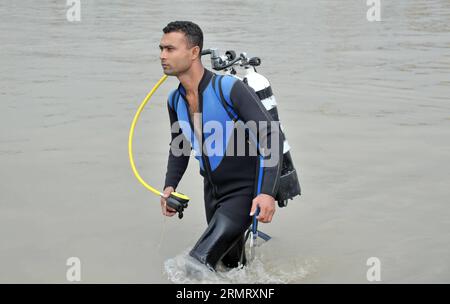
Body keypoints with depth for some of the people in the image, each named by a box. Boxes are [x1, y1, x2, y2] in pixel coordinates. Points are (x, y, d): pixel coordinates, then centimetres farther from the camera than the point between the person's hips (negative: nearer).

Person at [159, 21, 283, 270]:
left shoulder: (229, 88, -22)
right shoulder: (175, 100, -1)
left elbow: (271, 136, -24)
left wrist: (268, 192, -32)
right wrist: (169, 186, 1)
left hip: (243, 191, -7)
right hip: (212, 190, 7)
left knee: (201, 259, -23)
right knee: (231, 262, 20)